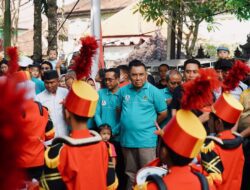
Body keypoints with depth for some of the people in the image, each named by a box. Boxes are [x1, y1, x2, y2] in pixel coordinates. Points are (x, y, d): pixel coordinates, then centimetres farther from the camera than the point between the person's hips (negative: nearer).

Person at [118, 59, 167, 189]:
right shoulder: (123, 91, 4)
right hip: (127, 139, 4)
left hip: (146, 140, -4)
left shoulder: (154, 91, -7)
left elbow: (163, 113, -1)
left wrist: (149, 124, 6)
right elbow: (119, 110, 18)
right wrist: (127, 123, 10)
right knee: (131, 174, 18)